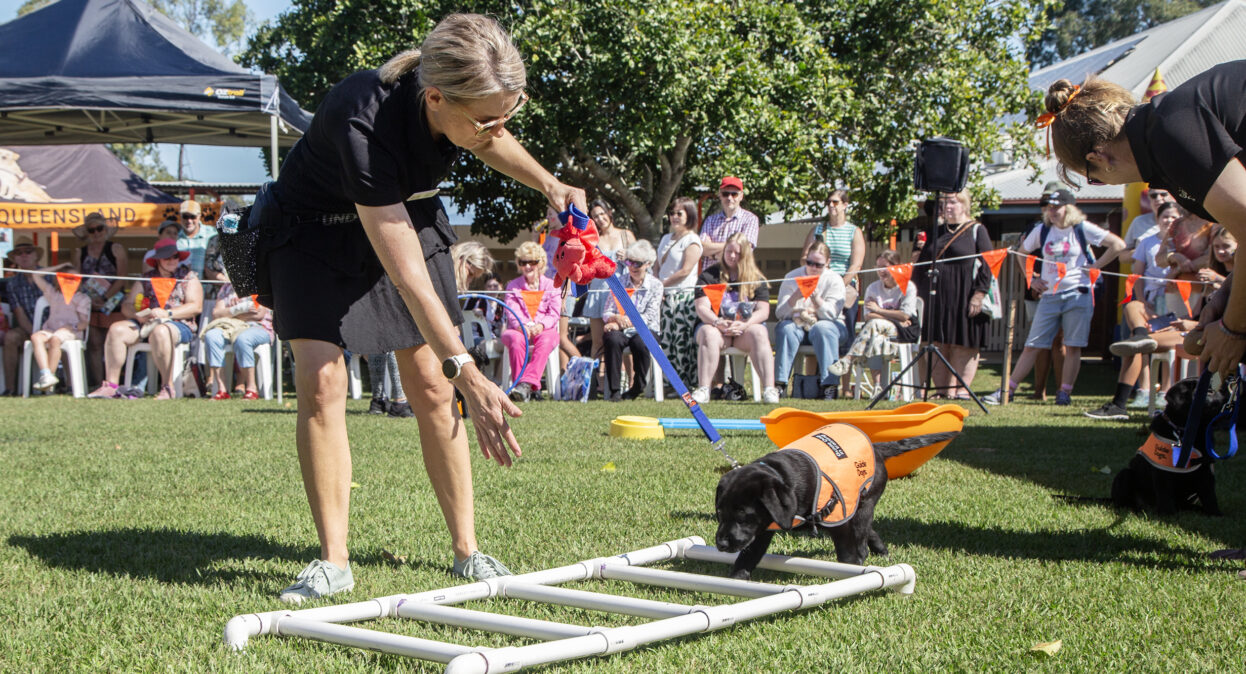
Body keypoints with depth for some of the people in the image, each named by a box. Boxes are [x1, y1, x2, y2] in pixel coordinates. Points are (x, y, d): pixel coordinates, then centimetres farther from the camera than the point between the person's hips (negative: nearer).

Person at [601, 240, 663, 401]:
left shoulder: (655, 285, 4)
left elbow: (650, 316, -6)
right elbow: (607, 312, 5)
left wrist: (627, 320, -18)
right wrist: (617, 319, -19)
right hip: (622, 330, 2)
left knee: (640, 342, -36)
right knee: (612, 339, -34)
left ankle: (637, 387, -15)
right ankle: (614, 389, -29)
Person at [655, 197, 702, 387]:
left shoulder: (692, 240, -4)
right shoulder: (666, 239, 20)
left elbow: (685, 270, -13)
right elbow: (658, 267, 20)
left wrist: (662, 284, -8)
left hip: (684, 296, -8)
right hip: (665, 298, 8)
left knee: (683, 343, -9)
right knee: (666, 342, 4)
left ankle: (688, 384, -6)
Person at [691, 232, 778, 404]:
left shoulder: (756, 279, 12)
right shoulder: (709, 276, 9)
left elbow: (763, 311, 0)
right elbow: (701, 308, -3)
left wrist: (744, 324, -20)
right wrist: (718, 323, -24)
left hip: (746, 327, 1)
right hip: (716, 326, 0)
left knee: (759, 334, -33)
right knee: (708, 334, -35)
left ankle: (769, 389, -42)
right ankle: (703, 389, -43)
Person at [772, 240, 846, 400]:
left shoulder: (834, 279, -2)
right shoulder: (792, 278, 2)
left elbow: (831, 313, -14)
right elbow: (779, 313, -8)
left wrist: (816, 298, -32)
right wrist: (794, 298, -28)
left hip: (827, 324, -1)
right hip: (798, 325, 1)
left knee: (822, 329, -35)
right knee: (785, 328, -31)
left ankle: (829, 385, -40)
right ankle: (779, 383, -37)